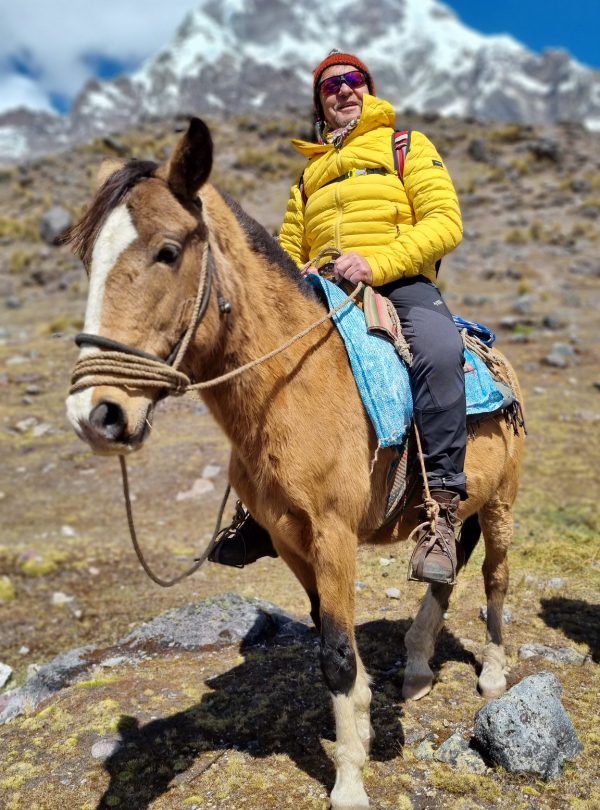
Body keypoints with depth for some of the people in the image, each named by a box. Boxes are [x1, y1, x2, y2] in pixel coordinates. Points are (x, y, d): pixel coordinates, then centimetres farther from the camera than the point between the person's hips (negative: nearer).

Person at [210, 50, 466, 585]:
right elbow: (288, 251, 26)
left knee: (439, 351, -37)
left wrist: (377, 261, -17)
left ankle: (442, 506, -31)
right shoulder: (309, 177, 29)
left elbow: (446, 222, 0)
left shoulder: (408, 146, 15)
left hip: (402, 285, -4)